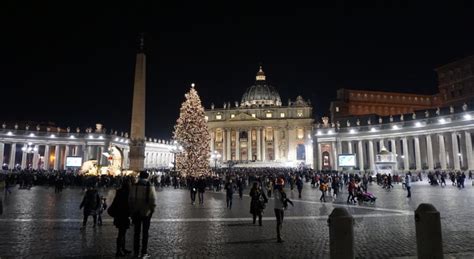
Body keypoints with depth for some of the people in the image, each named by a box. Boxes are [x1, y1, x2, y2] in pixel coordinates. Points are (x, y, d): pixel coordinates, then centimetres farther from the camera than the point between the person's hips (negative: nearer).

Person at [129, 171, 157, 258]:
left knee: (136, 232, 14)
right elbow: (153, 201, -13)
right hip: (146, 212, -2)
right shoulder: (150, 187, -12)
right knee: (145, 232, 9)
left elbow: (130, 200, -1)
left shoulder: (134, 187, -6)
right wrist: (152, 210, 2)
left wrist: (132, 210, 10)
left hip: (136, 213, 2)